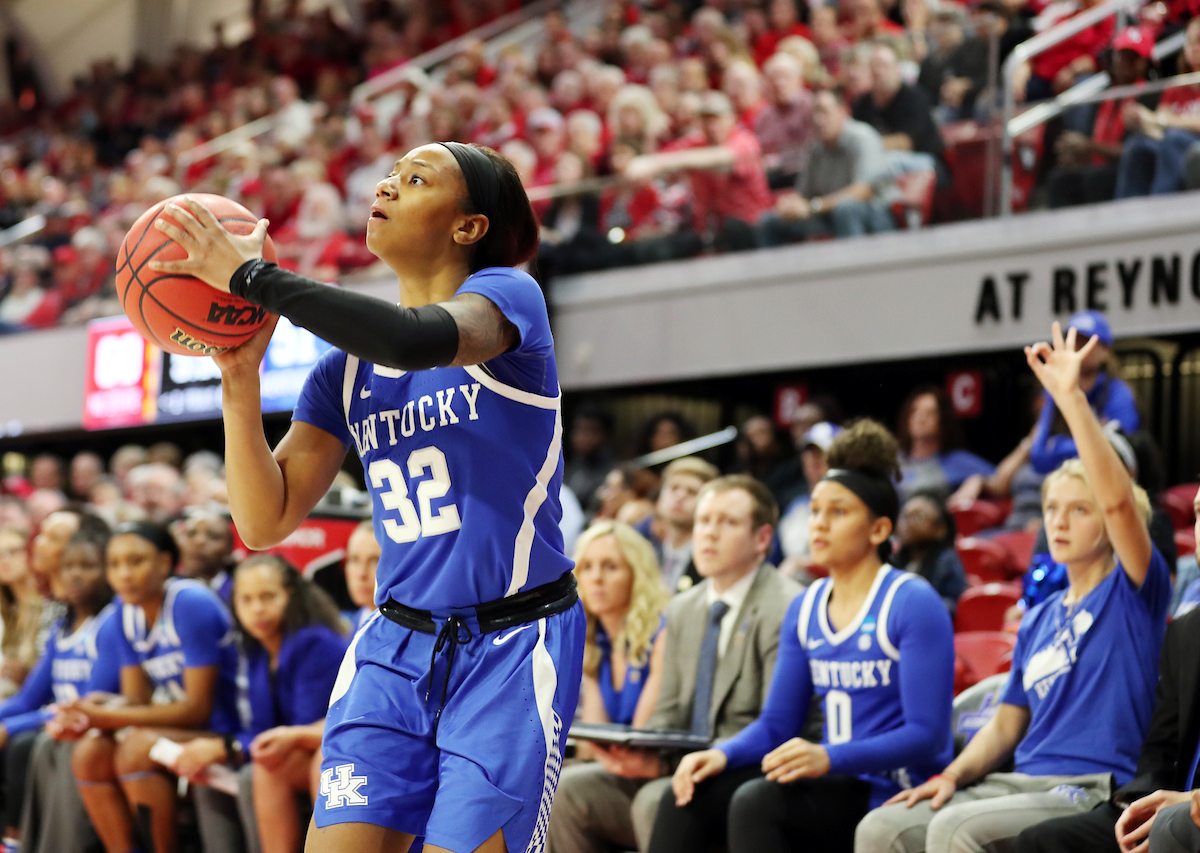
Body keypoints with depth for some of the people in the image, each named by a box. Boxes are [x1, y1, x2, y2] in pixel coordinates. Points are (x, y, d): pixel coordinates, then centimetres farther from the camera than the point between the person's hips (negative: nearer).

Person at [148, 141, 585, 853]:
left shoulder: (508, 294, -7)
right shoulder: (346, 371, 9)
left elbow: (413, 340, -31)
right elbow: (266, 521, 3)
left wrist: (253, 275, -24)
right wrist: (240, 381, -10)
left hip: (513, 647, -5)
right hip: (398, 646, 5)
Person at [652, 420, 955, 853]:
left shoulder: (913, 603, -9)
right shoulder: (806, 609, 15)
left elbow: (927, 735, -15)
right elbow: (776, 723, 15)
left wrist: (828, 758, -27)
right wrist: (722, 755, -7)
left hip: (893, 791, -7)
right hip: (831, 784, 7)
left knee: (756, 801, -30)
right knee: (688, 796, -14)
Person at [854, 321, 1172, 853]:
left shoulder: (1134, 592, 1)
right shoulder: (1038, 620, 21)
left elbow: (1119, 500, -18)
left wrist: (1070, 397, -22)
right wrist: (952, 776, 2)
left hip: (1093, 793, -7)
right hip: (1023, 783, 7)